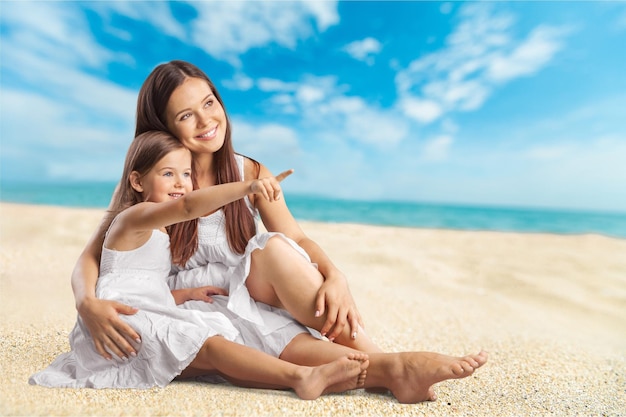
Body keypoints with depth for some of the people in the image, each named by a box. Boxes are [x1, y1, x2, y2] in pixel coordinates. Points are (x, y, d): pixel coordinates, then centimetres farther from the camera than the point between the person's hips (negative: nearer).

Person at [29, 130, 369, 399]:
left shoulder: (159, 230, 21)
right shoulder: (137, 215, -9)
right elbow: (189, 206, -33)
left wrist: (185, 293, 8)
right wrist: (248, 187, -43)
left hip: (150, 321, 7)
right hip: (124, 321, -7)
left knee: (215, 361, -18)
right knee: (209, 346, -28)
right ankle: (303, 376, -40)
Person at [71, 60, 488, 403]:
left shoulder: (251, 174, 3)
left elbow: (298, 238, -7)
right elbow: (90, 259, -2)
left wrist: (335, 277, -27)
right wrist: (89, 305, -24)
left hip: (252, 298, 2)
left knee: (276, 249, -33)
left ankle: (386, 365, -33)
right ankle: (387, 367, -35)